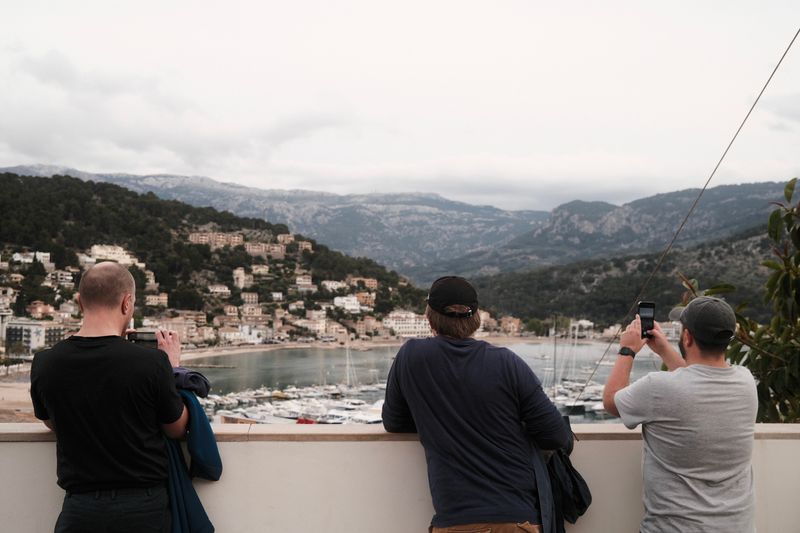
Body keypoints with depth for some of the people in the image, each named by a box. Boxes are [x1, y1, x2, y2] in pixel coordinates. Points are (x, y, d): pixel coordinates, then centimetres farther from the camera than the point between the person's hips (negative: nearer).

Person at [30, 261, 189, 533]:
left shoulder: (44, 364, -9)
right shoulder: (151, 362, -19)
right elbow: (177, 429, -2)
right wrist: (173, 366, 8)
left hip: (80, 508, 1)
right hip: (143, 506, 0)